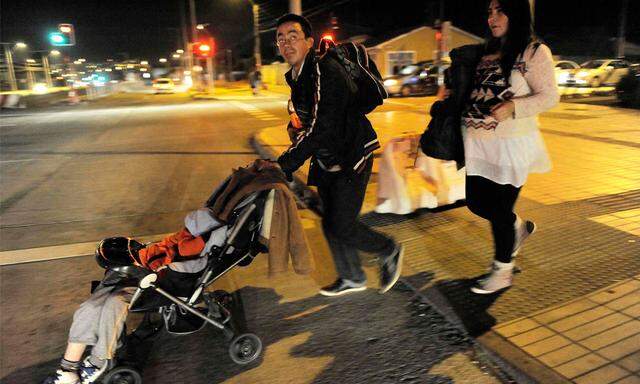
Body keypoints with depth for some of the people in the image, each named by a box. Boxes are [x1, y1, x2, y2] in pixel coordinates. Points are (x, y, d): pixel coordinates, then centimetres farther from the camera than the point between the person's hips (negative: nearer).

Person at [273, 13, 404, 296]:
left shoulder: (326, 71, -21)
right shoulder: (295, 77, 8)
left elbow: (321, 127, -30)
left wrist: (284, 164, -31)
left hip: (352, 157, -9)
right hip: (326, 160, 9)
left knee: (341, 226, -9)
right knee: (330, 224, 12)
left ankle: (389, 251, 18)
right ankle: (353, 278, 31)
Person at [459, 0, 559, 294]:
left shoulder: (534, 51, -5)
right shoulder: (488, 53, 14)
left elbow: (549, 96, -10)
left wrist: (512, 107, -24)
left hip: (512, 146, -6)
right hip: (480, 144, 7)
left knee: (500, 209, 0)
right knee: (476, 201, 10)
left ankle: (502, 272, 22)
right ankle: (520, 228, 41)